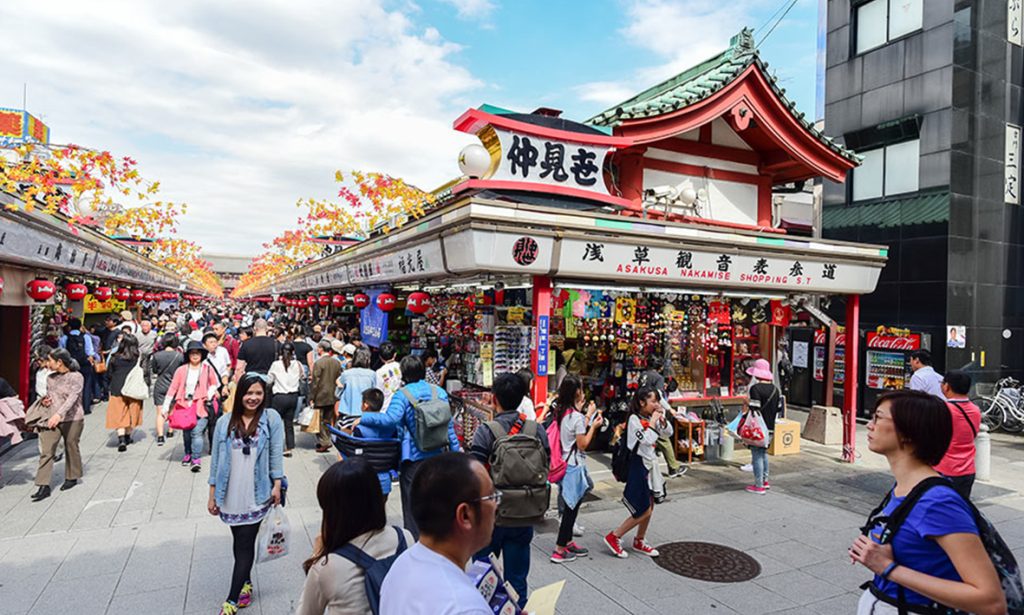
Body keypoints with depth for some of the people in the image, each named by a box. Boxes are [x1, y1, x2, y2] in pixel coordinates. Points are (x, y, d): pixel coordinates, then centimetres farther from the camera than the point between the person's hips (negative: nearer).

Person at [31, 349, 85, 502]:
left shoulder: (76, 377, -10)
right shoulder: (50, 378, 10)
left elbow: (72, 397, -23)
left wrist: (59, 414, -35)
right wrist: (45, 401, 2)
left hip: (72, 420, -5)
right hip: (51, 419, 5)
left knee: (71, 449, 9)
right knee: (46, 451, -4)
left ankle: (72, 477, 29)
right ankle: (44, 486, -2)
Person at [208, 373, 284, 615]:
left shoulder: (271, 418, -5)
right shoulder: (225, 423, 0)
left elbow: (276, 453, -3)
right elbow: (216, 459, 4)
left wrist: (277, 485, -8)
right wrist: (212, 495, 6)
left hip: (257, 495, -2)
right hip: (231, 495, 3)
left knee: (245, 544, 1)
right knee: (239, 541, 17)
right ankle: (246, 582, 37)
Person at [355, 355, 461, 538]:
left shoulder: (402, 395, -14)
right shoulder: (439, 392, 0)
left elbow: (390, 419, -30)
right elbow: (448, 423, 1)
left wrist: (363, 419, -18)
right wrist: (455, 448, 9)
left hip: (413, 456, -5)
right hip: (437, 454, 5)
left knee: (412, 499, 8)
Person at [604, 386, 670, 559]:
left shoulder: (650, 418, 5)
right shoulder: (634, 419, -18)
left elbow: (668, 432, 13)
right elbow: (648, 439, -28)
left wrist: (662, 418, -3)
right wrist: (653, 420, -18)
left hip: (651, 464, 8)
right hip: (639, 465, -8)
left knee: (650, 506, 15)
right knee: (644, 511, -5)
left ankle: (639, 541, 31)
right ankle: (614, 537, 8)